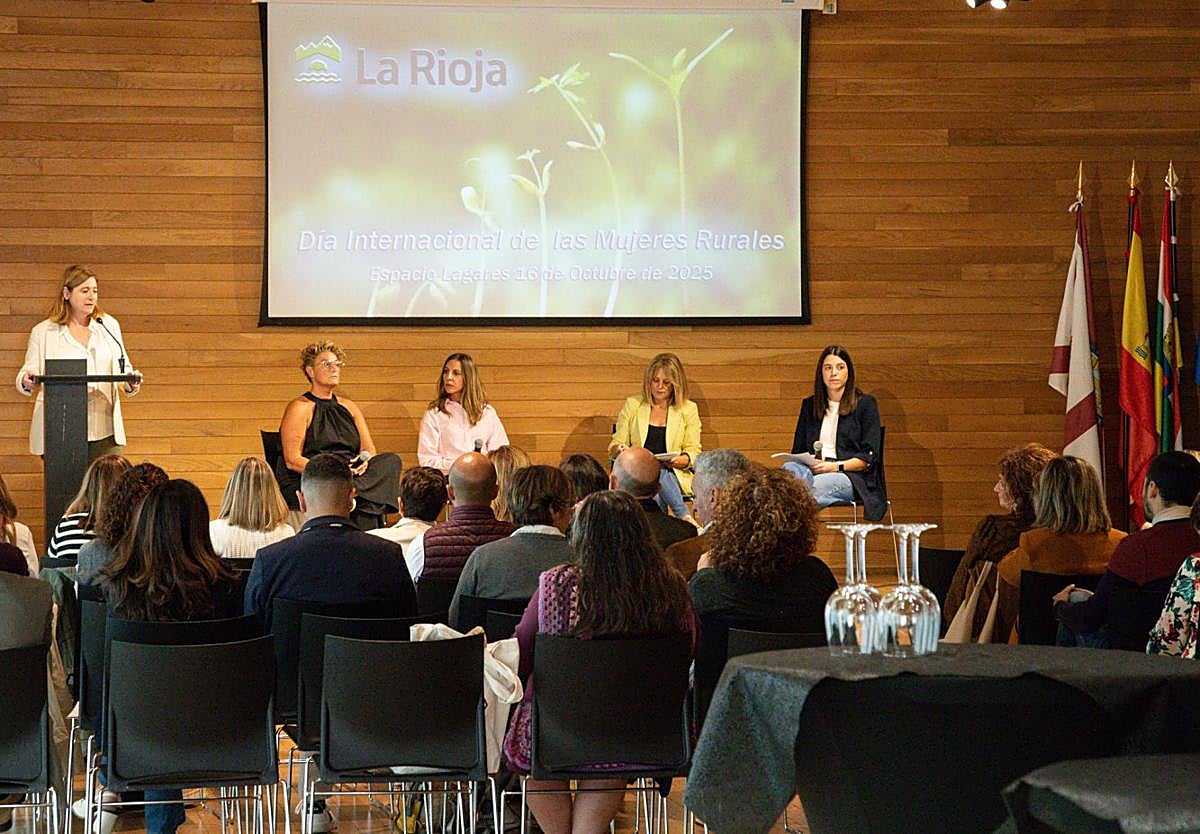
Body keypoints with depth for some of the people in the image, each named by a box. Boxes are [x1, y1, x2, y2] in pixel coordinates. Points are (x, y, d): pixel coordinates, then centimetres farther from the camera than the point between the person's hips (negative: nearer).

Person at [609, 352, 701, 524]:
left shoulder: (689, 410, 12)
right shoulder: (632, 405, 14)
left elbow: (694, 452, 9)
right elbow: (615, 446, 13)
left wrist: (681, 460, -14)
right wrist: (619, 450, -13)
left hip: (674, 475, 0)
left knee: (658, 473, -38)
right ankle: (685, 517, -41)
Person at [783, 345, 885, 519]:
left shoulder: (865, 404, 11)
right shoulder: (809, 405, 25)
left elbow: (869, 457, 3)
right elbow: (797, 451, 24)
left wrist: (837, 466, -13)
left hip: (851, 477, -3)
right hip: (812, 471, 3)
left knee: (813, 487, -39)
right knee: (789, 468, -36)